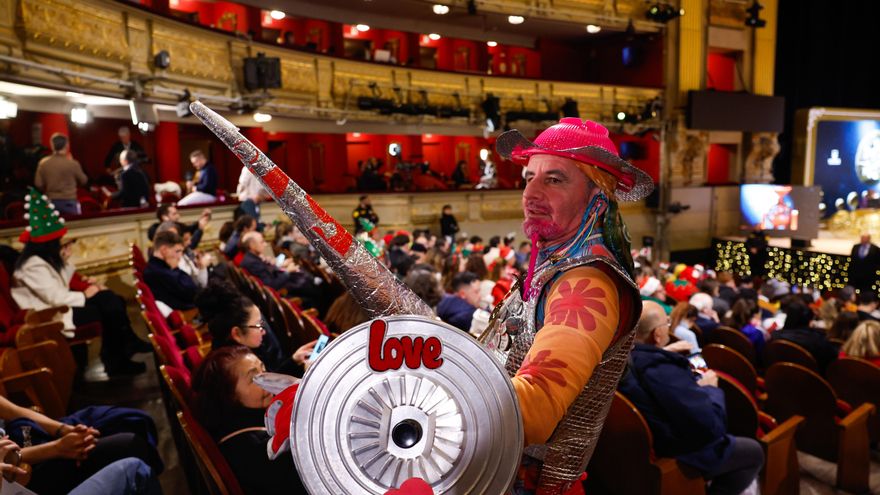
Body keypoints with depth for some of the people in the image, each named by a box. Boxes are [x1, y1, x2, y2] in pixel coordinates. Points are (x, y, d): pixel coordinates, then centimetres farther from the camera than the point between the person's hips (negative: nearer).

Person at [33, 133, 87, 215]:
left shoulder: (43, 163, -3)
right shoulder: (73, 163, -11)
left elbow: (38, 184, 1)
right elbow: (83, 181, 2)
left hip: (51, 202, 3)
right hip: (69, 202, -3)